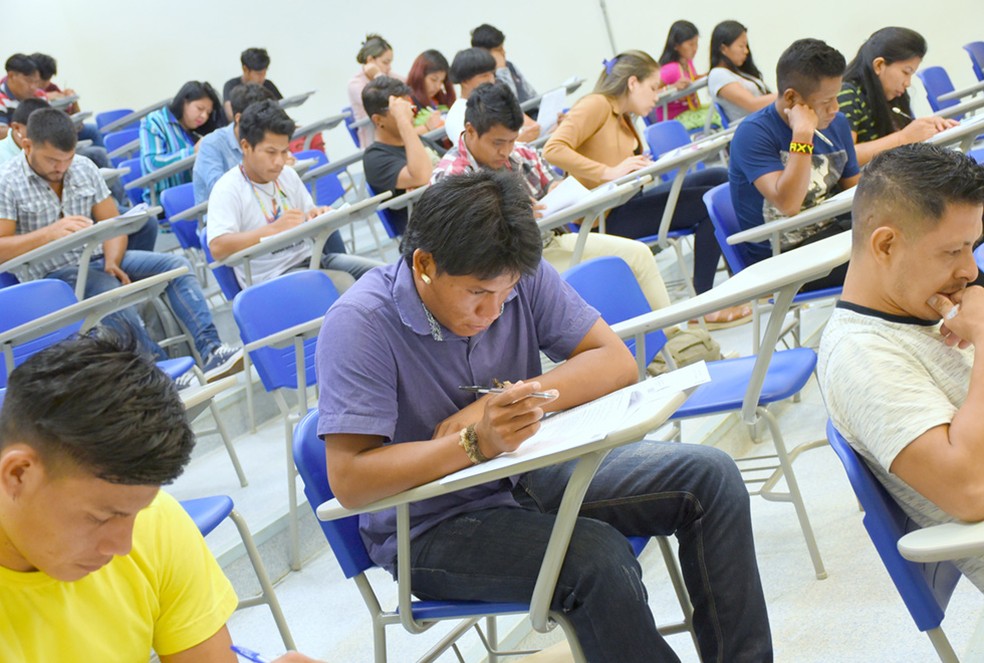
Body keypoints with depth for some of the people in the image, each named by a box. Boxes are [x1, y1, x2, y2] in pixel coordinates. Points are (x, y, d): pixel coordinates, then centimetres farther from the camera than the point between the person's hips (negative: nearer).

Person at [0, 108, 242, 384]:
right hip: (51, 275, -6)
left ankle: (210, 350, -23)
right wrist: (50, 232, -27)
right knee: (114, 295, -35)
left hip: (97, 258, 6)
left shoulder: (85, 168, 7)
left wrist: (112, 263, -11)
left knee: (175, 265, -11)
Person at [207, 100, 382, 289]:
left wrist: (318, 216, -4)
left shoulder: (288, 175, 12)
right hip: (270, 278, -7)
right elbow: (217, 248, -21)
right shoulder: (227, 189, -8)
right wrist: (274, 228, -28)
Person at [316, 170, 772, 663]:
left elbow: (616, 362, -9)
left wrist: (509, 404, -23)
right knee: (597, 555, -32)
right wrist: (474, 444, -37)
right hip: (432, 528, -6)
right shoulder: (359, 324, -22)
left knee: (709, 475, -7)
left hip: (528, 475, 6)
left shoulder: (522, 277, -8)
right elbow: (349, 481, -26)